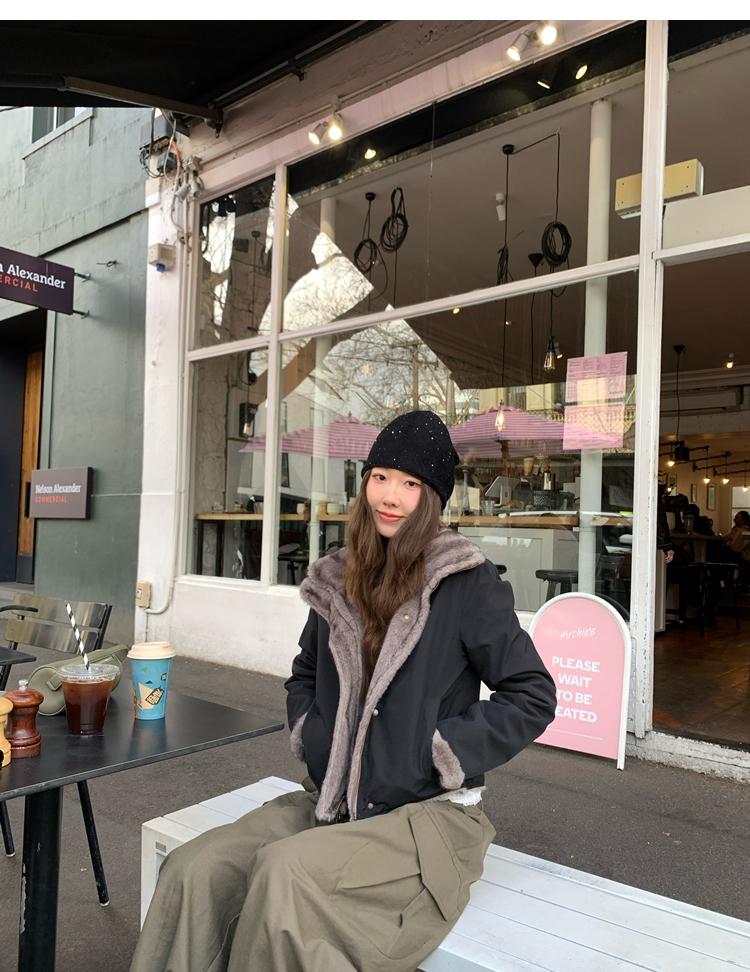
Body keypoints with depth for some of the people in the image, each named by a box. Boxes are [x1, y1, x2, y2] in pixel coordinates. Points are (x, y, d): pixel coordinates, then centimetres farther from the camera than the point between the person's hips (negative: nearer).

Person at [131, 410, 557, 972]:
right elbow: (304, 676, 22)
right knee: (194, 870, -17)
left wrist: (440, 753, -11)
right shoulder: (340, 582, 7)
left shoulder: (469, 583, -9)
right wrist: (311, 736, 4)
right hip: (331, 802, 5)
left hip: (429, 813, -4)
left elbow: (533, 697, -6)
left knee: (286, 873, -29)